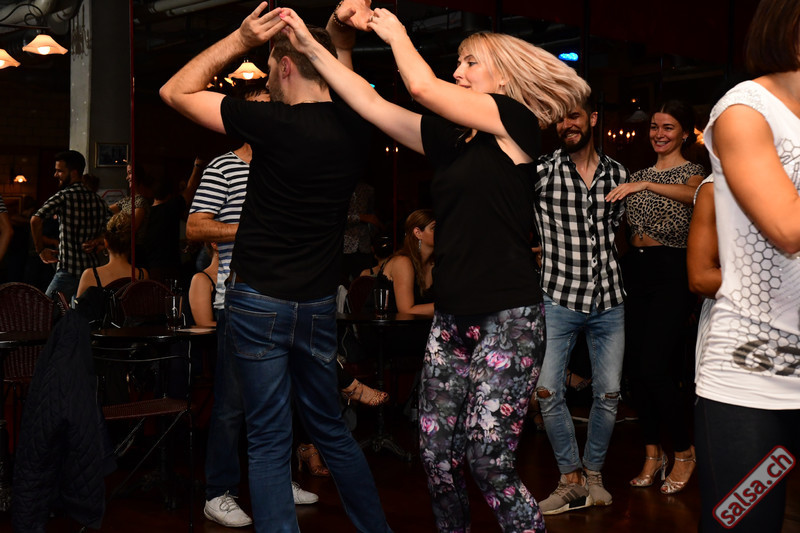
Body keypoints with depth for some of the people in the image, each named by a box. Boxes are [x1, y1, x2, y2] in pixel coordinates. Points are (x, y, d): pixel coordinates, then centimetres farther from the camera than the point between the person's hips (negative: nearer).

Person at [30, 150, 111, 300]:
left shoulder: (64, 196, -8)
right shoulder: (98, 200, 11)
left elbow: (36, 220, -20)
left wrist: (41, 249, -8)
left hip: (68, 270, -7)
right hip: (92, 269, 7)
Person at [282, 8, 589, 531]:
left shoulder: (516, 121, -4)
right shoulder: (451, 139, 14)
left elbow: (423, 87, -10)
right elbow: (372, 104, 13)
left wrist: (398, 36, 8)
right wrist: (310, 46, 13)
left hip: (507, 319, -7)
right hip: (452, 318, 7)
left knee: (490, 462, -11)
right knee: (437, 454, 6)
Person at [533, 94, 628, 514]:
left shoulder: (617, 174, 7)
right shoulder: (542, 171, -3)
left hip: (609, 302, 3)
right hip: (558, 300, -2)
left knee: (609, 393, 6)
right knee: (548, 391, -5)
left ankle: (594, 474, 25)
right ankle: (571, 479, 11)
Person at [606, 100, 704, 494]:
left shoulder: (693, 171, 0)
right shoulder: (639, 174, 17)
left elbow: (695, 194, -26)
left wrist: (646, 185, -34)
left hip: (671, 273, -6)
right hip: (636, 270, 6)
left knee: (654, 367, -11)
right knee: (639, 367, 5)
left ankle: (684, 451, 8)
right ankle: (653, 453, 18)